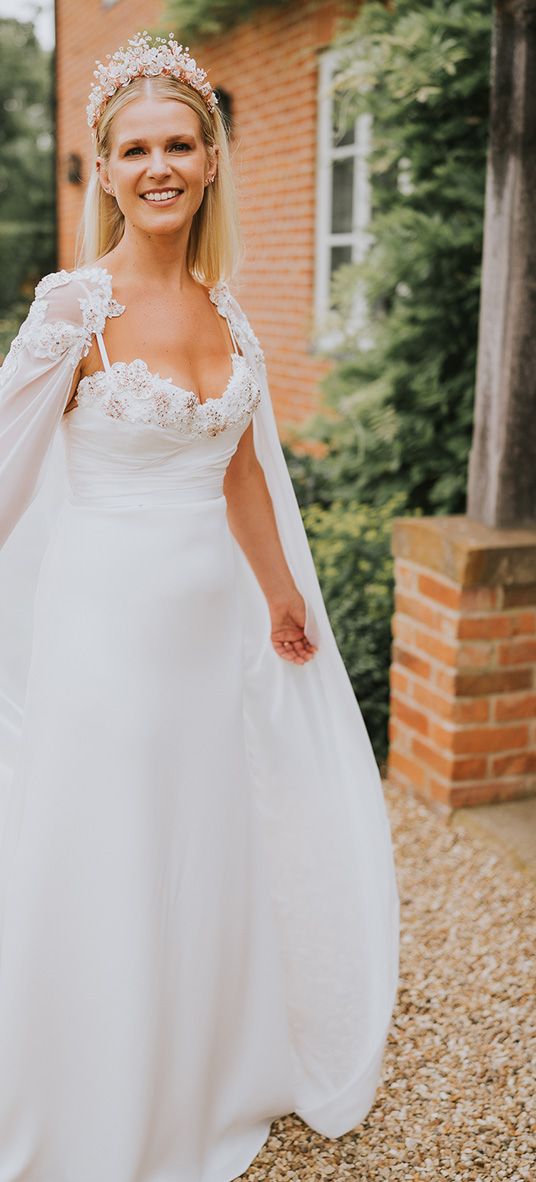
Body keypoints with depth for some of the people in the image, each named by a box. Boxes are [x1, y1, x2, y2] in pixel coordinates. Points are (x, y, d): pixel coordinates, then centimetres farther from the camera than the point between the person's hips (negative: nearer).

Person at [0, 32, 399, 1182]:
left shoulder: (223, 309, 7)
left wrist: (281, 596, 21)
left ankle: (206, 1089, 42)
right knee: (105, 877, 6)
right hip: (109, 621, -6)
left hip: (215, 620, 6)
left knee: (209, 859, 17)